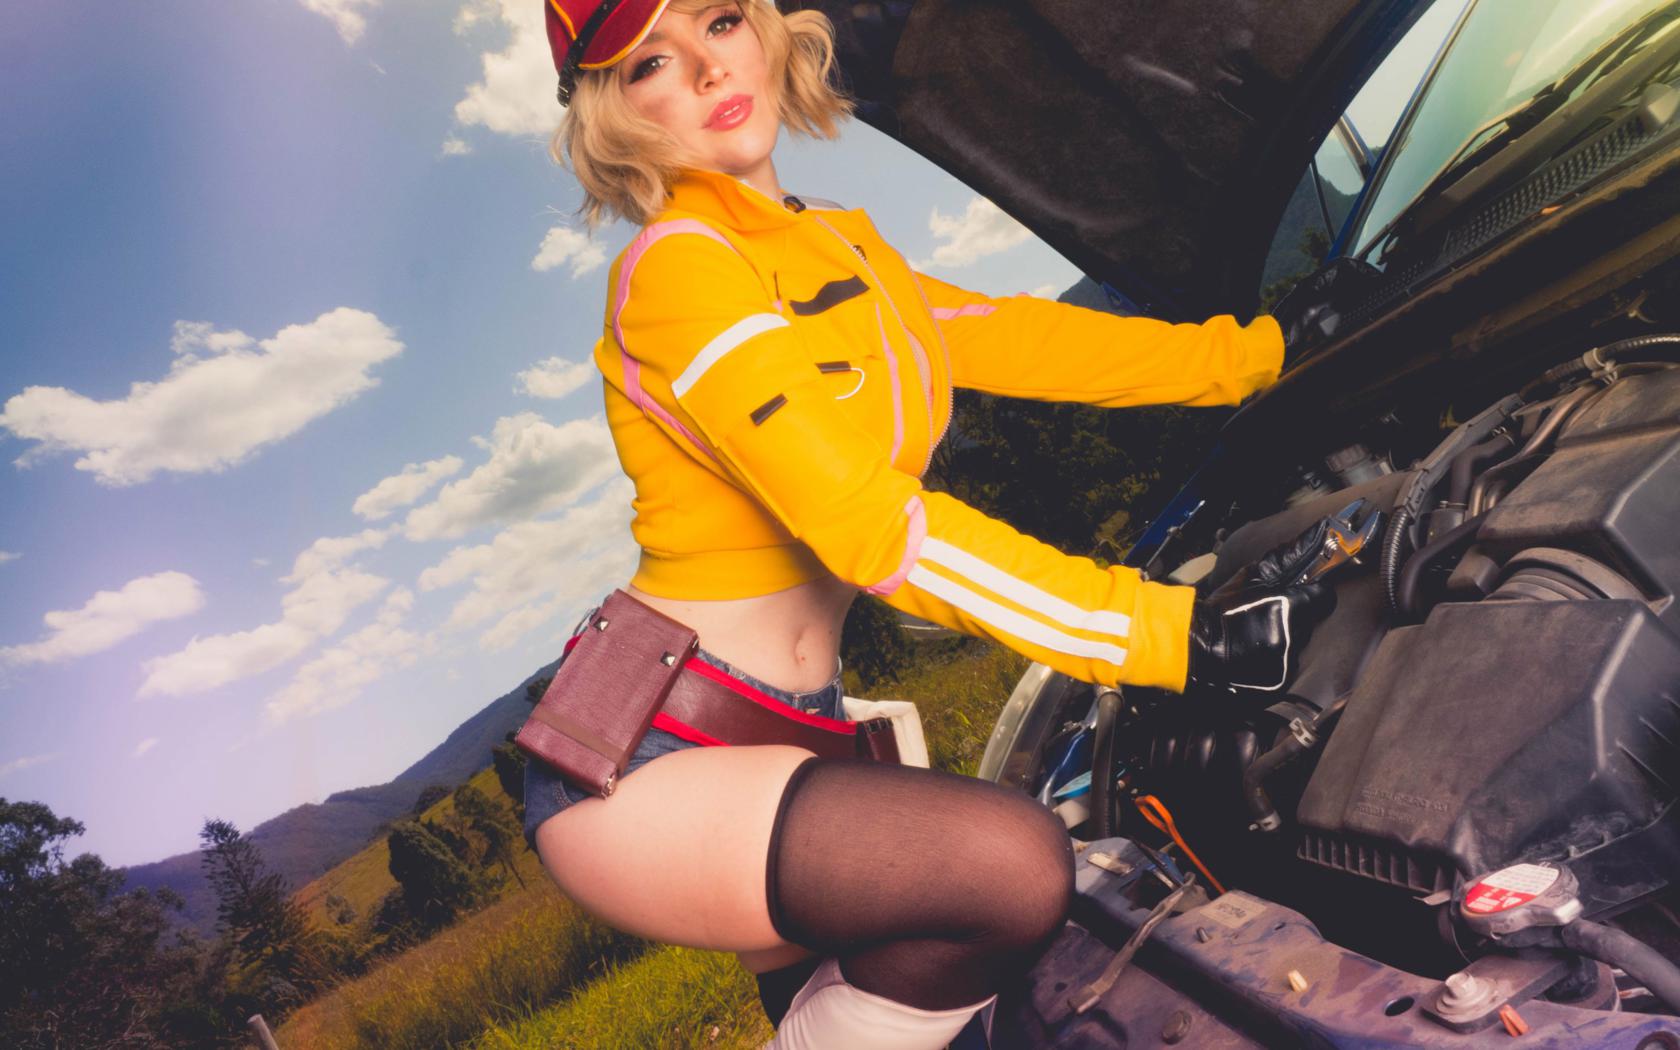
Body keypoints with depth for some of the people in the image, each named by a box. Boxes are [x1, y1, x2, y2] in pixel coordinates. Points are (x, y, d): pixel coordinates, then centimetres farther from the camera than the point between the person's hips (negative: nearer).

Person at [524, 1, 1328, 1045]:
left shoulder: (834, 245, 11)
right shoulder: (676, 263, -16)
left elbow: (1016, 339, 14)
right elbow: (873, 528, -24)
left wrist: (1267, 350, 16)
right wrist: (1179, 635, -24)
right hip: (641, 765, -8)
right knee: (1017, 863, -25)